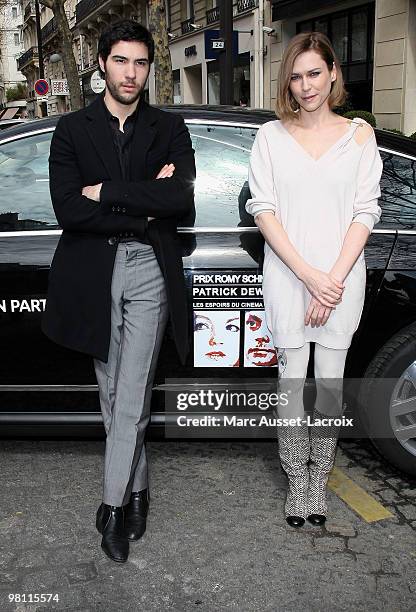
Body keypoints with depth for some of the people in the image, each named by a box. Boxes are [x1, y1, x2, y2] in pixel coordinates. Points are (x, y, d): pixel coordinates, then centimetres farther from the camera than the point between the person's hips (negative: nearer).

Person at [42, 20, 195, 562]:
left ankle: (113, 507, 11)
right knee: (114, 396, 11)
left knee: (130, 400, -2)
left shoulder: (170, 129, 7)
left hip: (150, 270, -1)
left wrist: (105, 191, -11)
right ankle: (137, 488, 30)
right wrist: (146, 205, -11)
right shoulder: (72, 130, 5)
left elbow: (183, 203, -10)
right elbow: (67, 210, -8)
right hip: (93, 271, 1)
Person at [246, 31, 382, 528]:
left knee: (330, 382, 8)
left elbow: (365, 211, 0)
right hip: (287, 277, 0)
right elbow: (263, 210, -4)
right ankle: (297, 482, 21)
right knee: (292, 381, 5)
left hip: (341, 278, 1)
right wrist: (309, 276, -13)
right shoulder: (271, 136, 4)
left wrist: (334, 279, -11)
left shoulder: (359, 135, 5)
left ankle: (319, 479, 25)